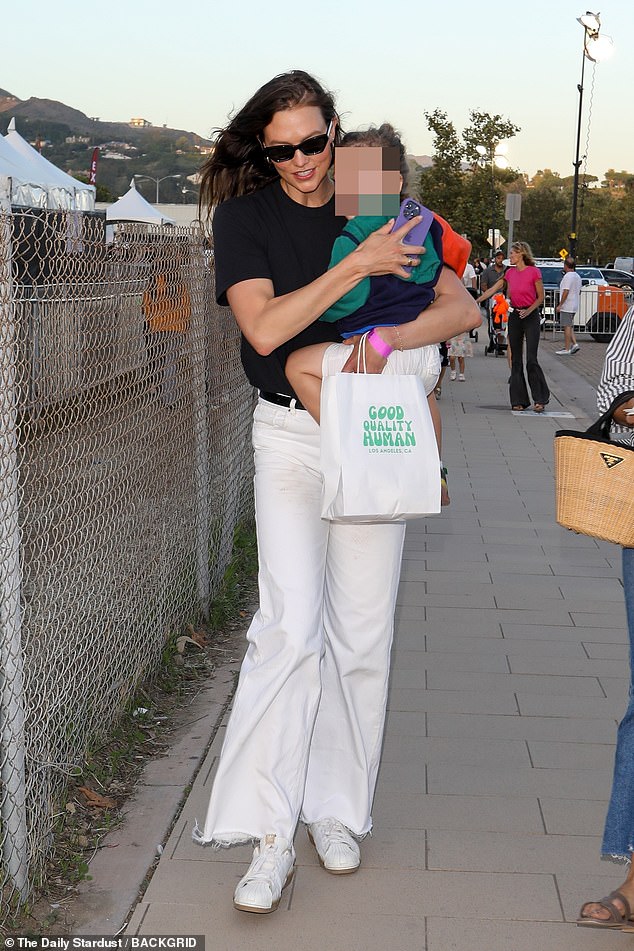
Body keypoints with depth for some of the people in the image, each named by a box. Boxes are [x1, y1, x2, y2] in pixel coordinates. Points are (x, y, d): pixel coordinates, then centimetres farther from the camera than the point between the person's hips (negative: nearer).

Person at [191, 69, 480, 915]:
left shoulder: (383, 212, 2)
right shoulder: (244, 216, -2)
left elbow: (462, 309, -5)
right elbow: (264, 329, -16)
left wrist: (385, 340, -22)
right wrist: (359, 265, -23)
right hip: (290, 434, -2)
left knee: (363, 632, 5)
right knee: (290, 626, -11)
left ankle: (338, 811, 19)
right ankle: (269, 835, -3)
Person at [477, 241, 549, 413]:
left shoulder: (534, 272, -8)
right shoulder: (509, 273, 7)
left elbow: (541, 297, -4)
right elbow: (492, 290, 12)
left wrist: (528, 311, -17)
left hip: (531, 316, -5)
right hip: (514, 316, 5)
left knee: (531, 359, -10)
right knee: (516, 359, 5)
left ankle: (539, 399, -1)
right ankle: (519, 400, 10)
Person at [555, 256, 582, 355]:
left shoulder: (568, 276, -16)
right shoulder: (577, 276, 14)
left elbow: (566, 292, -22)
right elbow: (579, 291, 20)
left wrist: (560, 305, -19)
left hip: (567, 306, -9)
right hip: (574, 306, 9)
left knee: (567, 327, -5)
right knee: (569, 326, 17)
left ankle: (567, 349, -3)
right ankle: (574, 344, 8)